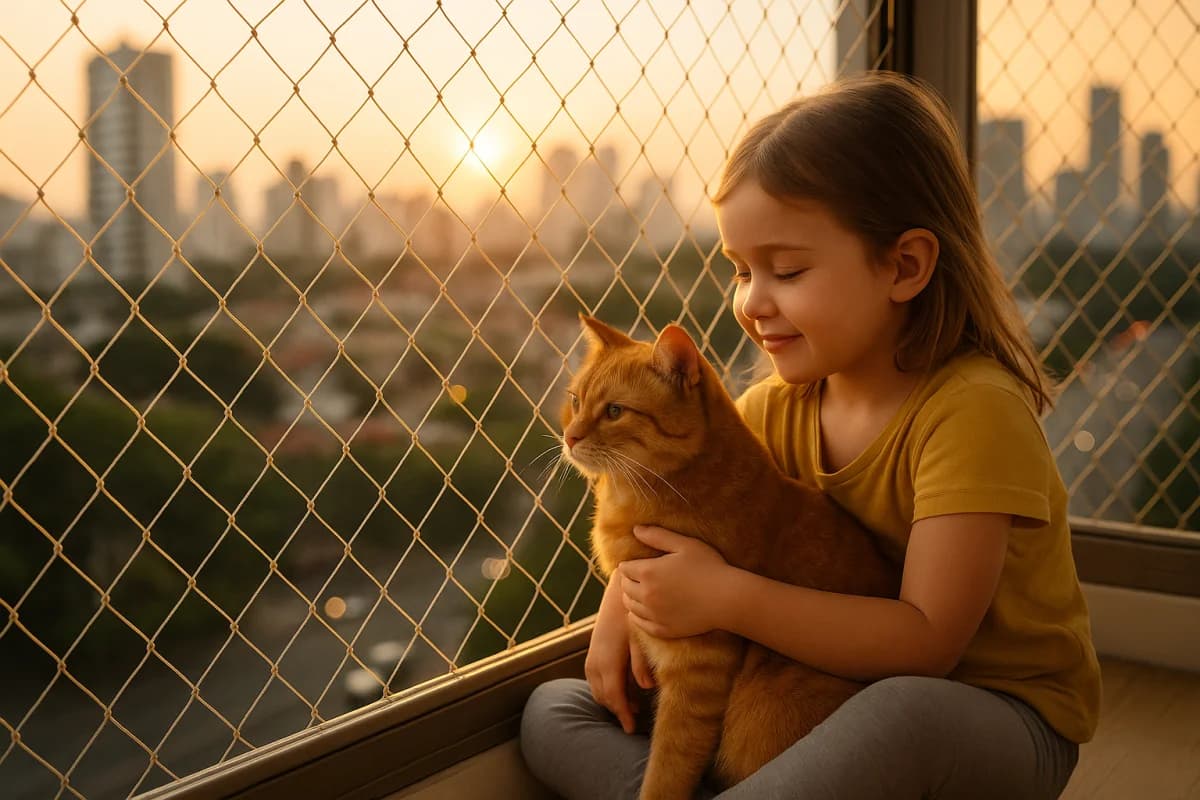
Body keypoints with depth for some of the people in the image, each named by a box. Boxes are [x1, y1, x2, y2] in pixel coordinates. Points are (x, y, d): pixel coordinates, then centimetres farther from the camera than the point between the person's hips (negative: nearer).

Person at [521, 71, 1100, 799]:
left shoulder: (972, 410, -22)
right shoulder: (778, 407, -2)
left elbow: (926, 641, -28)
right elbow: (673, 521, 9)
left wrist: (724, 597, -31)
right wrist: (623, 608, -12)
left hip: (999, 715, -6)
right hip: (836, 700, 6)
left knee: (903, 711, -44)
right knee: (554, 714, -1)